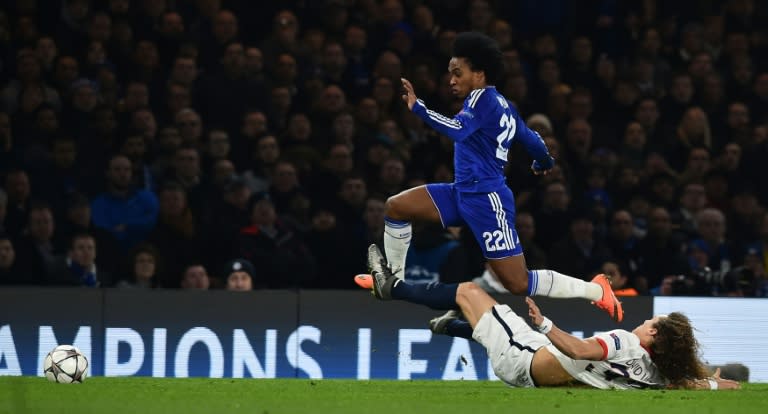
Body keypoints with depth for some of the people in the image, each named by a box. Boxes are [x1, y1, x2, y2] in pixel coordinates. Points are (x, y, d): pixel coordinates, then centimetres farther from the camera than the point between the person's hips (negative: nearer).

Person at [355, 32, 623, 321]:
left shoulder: (483, 98, -12)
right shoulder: (502, 105, 13)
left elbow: (458, 130, -29)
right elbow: (531, 140, 24)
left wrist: (418, 108, -31)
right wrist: (544, 163, 44)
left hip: (485, 198, -10)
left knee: (519, 284, -10)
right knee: (396, 206, 7)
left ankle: (596, 289, -1)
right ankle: (394, 279, 19)